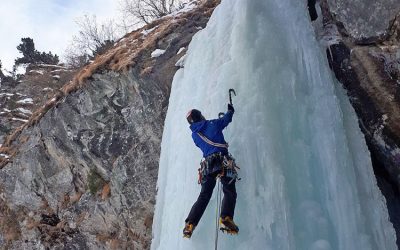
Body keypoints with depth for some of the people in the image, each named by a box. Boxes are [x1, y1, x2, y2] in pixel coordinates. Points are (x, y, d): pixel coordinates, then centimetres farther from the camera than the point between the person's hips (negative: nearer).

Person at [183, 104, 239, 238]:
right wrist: (230, 110, 42)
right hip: (222, 160, -4)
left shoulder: (194, 135, 16)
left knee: (204, 196, 9)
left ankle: (190, 224, 1)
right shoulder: (213, 124, 5)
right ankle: (226, 218, -27)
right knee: (229, 191, -4)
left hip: (207, 164, 4)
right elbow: (227, 118, 20)